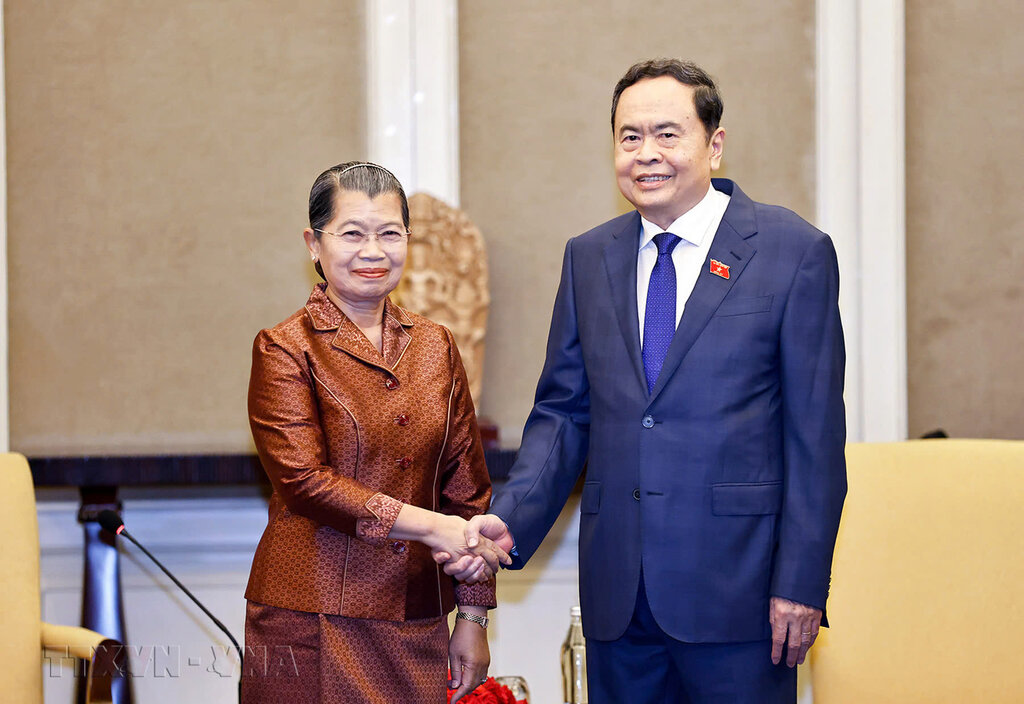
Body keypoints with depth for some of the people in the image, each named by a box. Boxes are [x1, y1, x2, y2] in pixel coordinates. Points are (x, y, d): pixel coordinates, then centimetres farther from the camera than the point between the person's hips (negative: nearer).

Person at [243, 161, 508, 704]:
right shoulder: (285, 349, -3)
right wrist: (429, 525, -17)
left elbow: (466, 486, 11)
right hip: (314, 623, -4)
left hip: (415, 626, 4)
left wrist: (472, 616, 7)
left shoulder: (434, 347, 11)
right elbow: (303, 480, -13)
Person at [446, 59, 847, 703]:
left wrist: (801, 583, -9)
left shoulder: (795, 252, -3)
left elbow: (815, 435, -5)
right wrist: (509, 520, -4)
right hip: (618, 596, 4)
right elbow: (564, 411, 12)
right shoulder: (589, 258, 11)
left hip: (737, 593, -4)